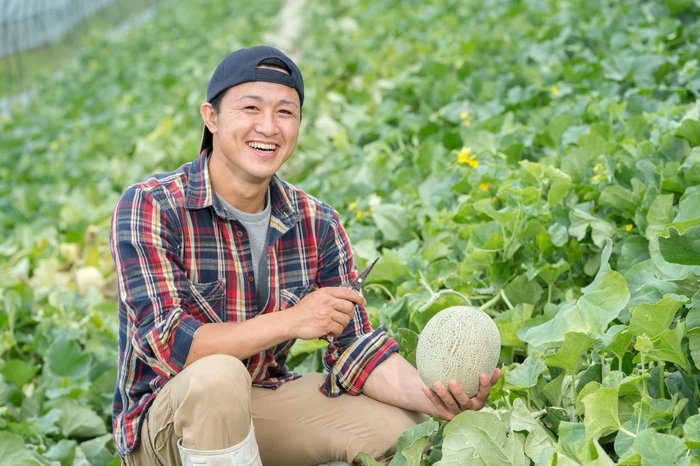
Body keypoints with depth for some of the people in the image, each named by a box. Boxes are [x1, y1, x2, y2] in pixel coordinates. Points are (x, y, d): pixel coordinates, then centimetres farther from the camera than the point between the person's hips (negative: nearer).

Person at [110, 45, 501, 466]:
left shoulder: (318, 224, -4)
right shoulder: (149, 207, -18)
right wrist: (292, 321, -29)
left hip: (266, 399, 5)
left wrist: (431, 396, -27)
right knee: (216, 375, -37)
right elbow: (166, 343, -25)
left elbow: (354, 348, -8)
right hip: (165, 419, -4)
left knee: (401, 426, -14)